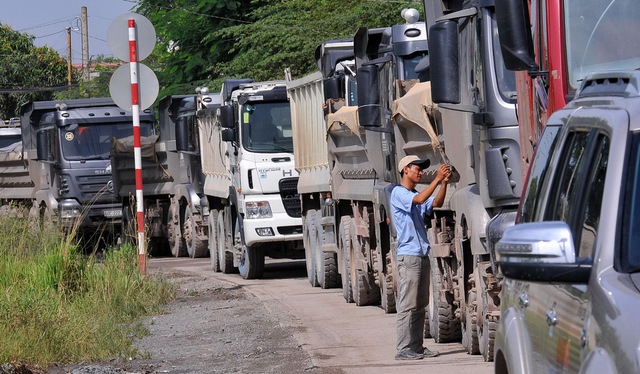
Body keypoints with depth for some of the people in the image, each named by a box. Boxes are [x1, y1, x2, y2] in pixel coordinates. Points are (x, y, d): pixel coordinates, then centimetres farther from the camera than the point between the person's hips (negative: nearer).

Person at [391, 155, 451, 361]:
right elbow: (420, 199, -23)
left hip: (422, 257, 9)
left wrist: (445, 182, -7)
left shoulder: (415, 195, 20)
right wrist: (437, 179, -23)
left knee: (420, 305, 9)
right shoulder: (399, 193, -6)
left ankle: (417, 347, 12)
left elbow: (436, 202, 6)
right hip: (408, 256, -9)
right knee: (407, 305, -9)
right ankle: (404, 349, -9)